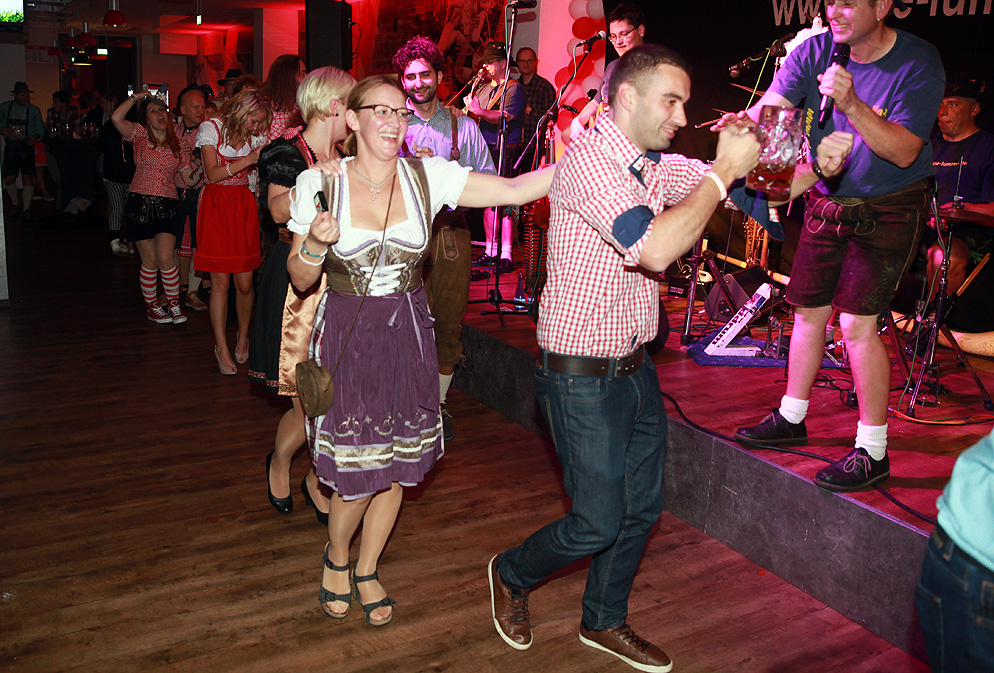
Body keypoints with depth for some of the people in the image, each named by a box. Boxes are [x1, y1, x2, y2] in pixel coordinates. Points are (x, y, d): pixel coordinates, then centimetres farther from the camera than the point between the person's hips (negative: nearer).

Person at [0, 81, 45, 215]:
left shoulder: (34, 110, 5)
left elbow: (40, 128, 6)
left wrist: (35, 136, -14)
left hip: (26, 146, -1)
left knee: (27, 178, -7)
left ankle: (26, 209, 3)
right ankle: (15, 204, 23)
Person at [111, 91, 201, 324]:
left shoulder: (177, 146, 10)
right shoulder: (140, 135, 3)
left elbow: (190, 179, 12)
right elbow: (116, 118, -15)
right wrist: (136, 97, -4)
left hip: (167, 205, 1)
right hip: (140, 203, -1)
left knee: (165, 258, -11)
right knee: (150, 261, 4)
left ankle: (174, 304, 6)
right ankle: (151, 305, 22)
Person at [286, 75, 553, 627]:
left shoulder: (428, 177, -5)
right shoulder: (319, 184, -7)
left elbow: (516, 189, -12)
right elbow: (301, 280, -3)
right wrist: (315, 243, -24)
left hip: (408, 336, 2)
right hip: (346, 339, -2)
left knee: (397, 468, 10)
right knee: (358, 475, 0)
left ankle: (367, 571, 36)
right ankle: (336, 555, 34)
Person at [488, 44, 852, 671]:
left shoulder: (659, 166, 8)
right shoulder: (589, 160, -19)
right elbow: (656, 247, -32)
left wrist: (815, 166, -7)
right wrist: (723, 170, -23)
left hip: (636, 368, 8)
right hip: (583, 378, -8)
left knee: (642, 508, 16)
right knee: (598, 523, 0)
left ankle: (604, 621, 38)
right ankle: (511, 575, 30)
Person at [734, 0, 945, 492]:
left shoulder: (919, 64, -17)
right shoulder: (815, 51, -5)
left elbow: (904, 152, -24)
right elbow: (771, 104, -16)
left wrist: (851, 105, -37)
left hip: (888, 210, -5)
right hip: (827, 202, 5)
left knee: (857, 323, -13)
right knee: (809, 310, 11)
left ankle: (873, 451, -1)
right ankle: (791, 418, 28)